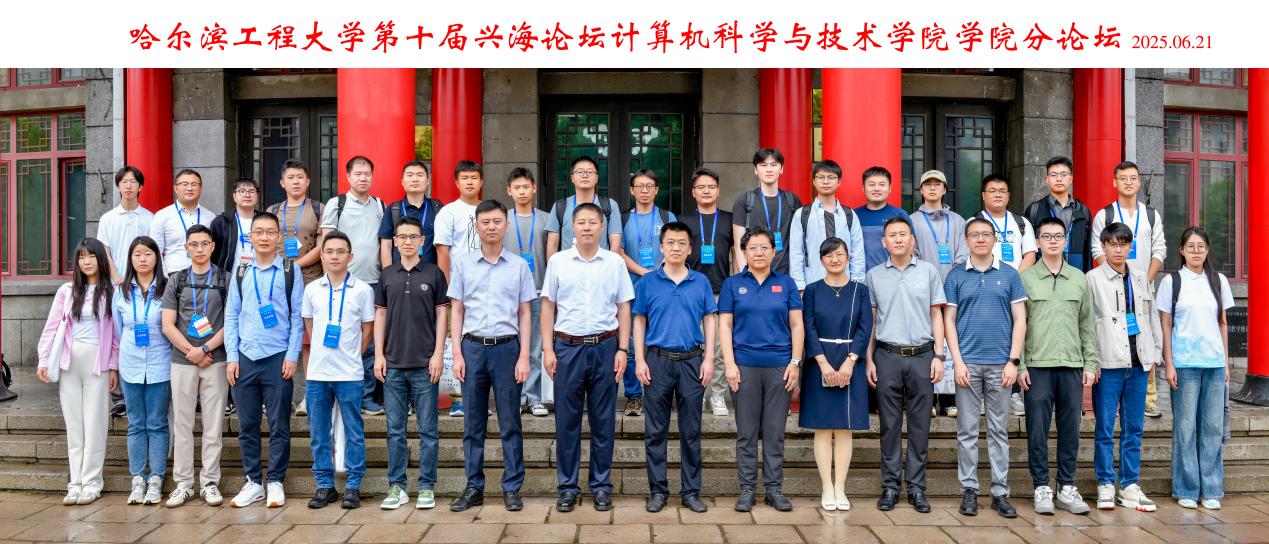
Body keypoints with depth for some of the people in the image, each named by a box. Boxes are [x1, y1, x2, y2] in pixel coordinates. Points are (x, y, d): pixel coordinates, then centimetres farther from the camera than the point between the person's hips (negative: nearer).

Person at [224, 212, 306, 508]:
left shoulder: (291, 272, 2)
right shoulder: (240, 273, 10)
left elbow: (298, 317, 0)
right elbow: (231, 316, 11)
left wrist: (292, 356, -7)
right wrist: (231, 357, 3)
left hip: (278, 359, -3)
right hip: (245, 358, 3)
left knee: (279, 426, 1)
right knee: (247, 425, 7)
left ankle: (276, 482, 11)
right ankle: (253, 483, 17)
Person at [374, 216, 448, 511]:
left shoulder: (434, 273, 1)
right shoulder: (387, 275, 9)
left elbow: (441, 314, 0)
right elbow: (380, 314, 11)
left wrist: (438, 354, -7)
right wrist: (378, 355, 3)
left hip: (424, 364, -2)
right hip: (393, 364, 3)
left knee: (427, 428, 2)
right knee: (395, 428, 7)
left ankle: (426, 487, 10)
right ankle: (397, 486, 15)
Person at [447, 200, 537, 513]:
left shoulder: (519, 266, 5)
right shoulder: (462, 264, 7)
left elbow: (524, 314, 6)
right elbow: (457, 311, 8)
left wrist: (524, 357, -2)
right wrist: (457, 354, 0)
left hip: (507, 347, -1)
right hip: (473, 347, 1)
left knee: (510, 423, 3)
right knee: (473, 423, 7)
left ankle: (512, 488, 12)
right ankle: (474, 487, 16)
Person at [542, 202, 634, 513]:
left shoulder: (615, 263, 5)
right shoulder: (558, 261, 5)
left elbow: (624, 309, 6)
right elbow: (548, 306, 6)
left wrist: (622, 349, -2)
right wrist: (548, 349, -1)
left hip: (605, 346, 0)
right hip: (568, 346, 0)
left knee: (603, 420, 5)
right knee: (566, 419, 4)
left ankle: (601, 485, 16)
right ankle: (568, 486, 14)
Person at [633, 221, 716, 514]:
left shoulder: (701, 282, 6)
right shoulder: (648, 282, 4)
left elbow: (710, 321, 7)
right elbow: (639, 322, 5)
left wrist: (708, 359, -2)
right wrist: (640, 360, -3)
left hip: (692, 361, 1)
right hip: (658, 360, -1)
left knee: (691, 430, 6)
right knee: (656, 430, 4)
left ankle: (691, 490, 15)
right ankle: (657, 490, 14)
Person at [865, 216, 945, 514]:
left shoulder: (929, 271, 6)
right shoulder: (874, 276, 8)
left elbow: (936, 315, 7)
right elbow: (870, 321, 9)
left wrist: (938, 356, -1)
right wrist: (869, 360, 2)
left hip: (921, 355, 0)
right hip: (887, 356, 0)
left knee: (920, 425, 4)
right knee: (890, 424, 4)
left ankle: (917, 487, 12)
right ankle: (890, 486, 12)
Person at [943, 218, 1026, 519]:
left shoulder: (1009, 274, 6)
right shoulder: (956, 276, 5)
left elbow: (1020, 319, 4)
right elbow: (949, 321, 3)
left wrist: (1013, 361, -4)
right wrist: (958, 362, -5)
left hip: (1000, 364, 0)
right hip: (967, 363, 0)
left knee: (998, 430, 6)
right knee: (967, 430, 4)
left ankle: (1000, 492, 13)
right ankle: (969, 490, 12)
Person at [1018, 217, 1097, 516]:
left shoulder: (1079, 279, 12)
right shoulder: (1025, 278, 3)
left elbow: (1087, 325, 13)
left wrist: (1090, 363, 7)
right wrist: (1019, 365, -6)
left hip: (1072, 366, 3)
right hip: (1037, 366, -3)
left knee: (1070, 430, 7)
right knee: (1037, 429, 0)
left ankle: (1067, 488, 16)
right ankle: (1042, 488, 10)